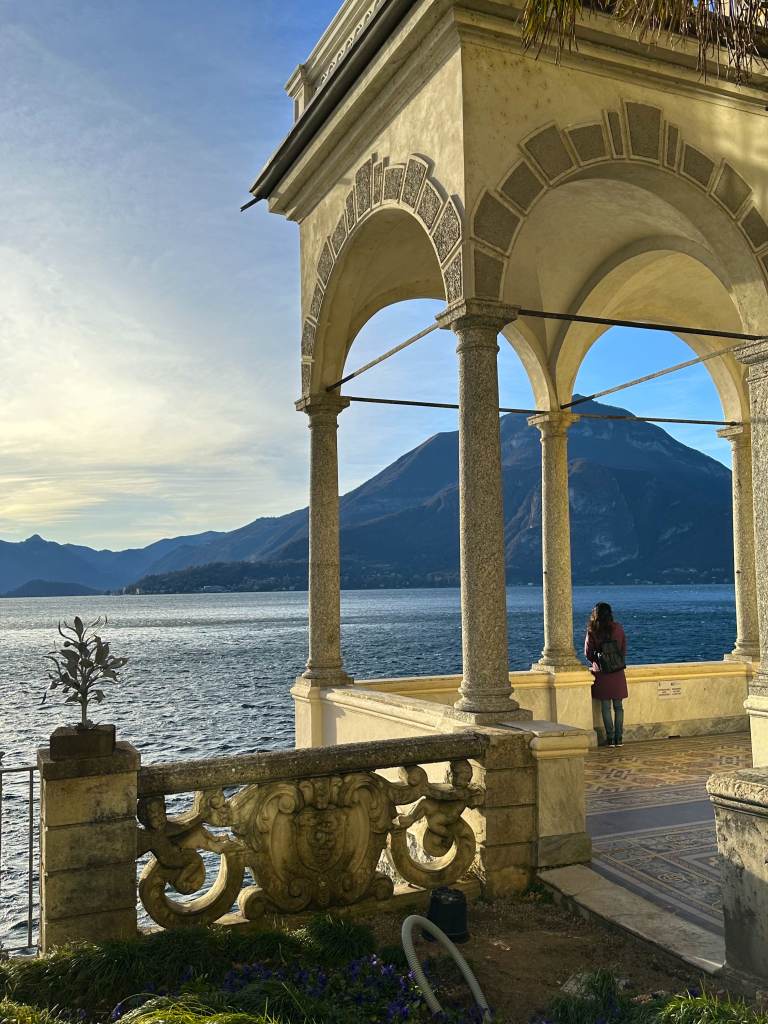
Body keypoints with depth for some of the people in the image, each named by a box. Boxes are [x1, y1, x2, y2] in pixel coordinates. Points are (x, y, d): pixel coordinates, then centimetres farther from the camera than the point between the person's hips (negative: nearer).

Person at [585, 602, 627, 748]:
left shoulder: (592, 632, -8)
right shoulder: (618, 628, -3)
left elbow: (588, 653, -1)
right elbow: (624, 649, 5)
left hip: (602, 674, -1)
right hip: (618, 673, 1)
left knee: (606, 708, 6)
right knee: (618, 707, 10)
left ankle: (610, 738, 6)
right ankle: (619, 738, 9)